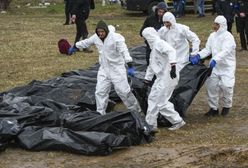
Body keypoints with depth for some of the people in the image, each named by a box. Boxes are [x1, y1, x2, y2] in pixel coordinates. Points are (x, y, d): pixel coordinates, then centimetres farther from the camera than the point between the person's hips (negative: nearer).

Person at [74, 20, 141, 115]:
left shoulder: (116, 38, -20)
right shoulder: (96, 38, -3)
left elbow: (124, 51, -28)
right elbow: (85, 43, 16)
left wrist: (130, 66, -39)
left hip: (117, 69, -5)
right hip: (104, 69, 5)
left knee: (123, 91, -2)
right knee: (100, 92, 4)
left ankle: (136, 110, 17)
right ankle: (100, 114, 15)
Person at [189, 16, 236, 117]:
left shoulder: (228, 36, -15)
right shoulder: (212, 36, 6)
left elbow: (225, 51, -28)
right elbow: (207, 49, 3)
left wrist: (215, 60, -42)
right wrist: (198, 56, -14)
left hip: (227, 66, -6)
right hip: (215, 66, 6)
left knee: (226, 86, -13)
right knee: (210, 85, -1)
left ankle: (226, 106, 13)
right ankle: (213, 108, 13)